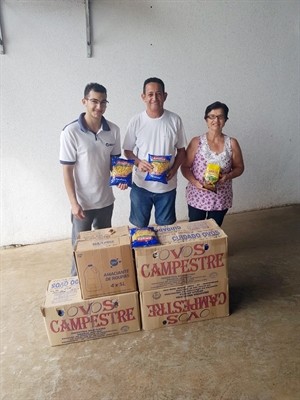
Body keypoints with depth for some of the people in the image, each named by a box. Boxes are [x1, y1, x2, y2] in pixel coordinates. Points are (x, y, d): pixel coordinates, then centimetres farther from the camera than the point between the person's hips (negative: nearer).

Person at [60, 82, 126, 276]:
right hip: (82, 201, -4)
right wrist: (74, 202, -15)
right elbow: (67, 170, -13)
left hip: (106, 199, 4)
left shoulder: (113, 130, -4)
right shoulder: (71, 132, -16)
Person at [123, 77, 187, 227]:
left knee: (166, 226, 17)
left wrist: (174, 169, -13)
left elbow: (181, 149, 3)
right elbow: (127, 150, 1)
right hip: (141, 185, 0)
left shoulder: (175, 120, -5)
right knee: (139, 227, 16)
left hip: (167, 185, 1)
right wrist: (138, 162, -19)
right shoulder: (136, 121, -7)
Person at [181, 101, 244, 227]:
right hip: (198, 196, -1)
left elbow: (239, 167, 4)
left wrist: (228, 176, -16)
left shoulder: (232, 143, -3)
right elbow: (185, 166, -5)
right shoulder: (197, 142, -7)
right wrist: (195, 182, -22)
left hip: (221, 198, 2)